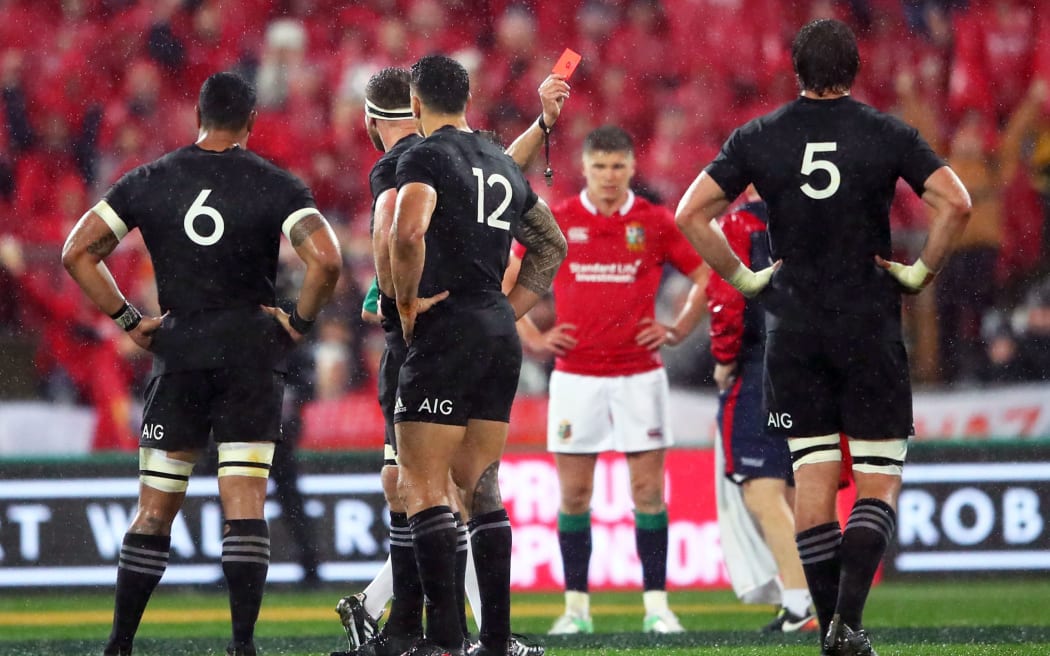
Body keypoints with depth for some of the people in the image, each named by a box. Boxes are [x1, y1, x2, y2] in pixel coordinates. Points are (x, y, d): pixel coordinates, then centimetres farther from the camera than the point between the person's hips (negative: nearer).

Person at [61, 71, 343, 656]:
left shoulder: (149, 182, 4)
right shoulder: (275, 185, -4)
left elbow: (77, 252, 4)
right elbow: (326, 260, -17)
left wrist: (129, 320, 7)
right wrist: (300, 321, -2)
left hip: (179, 352, 2)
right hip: (252, 352, -2)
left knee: (155, 508, 9)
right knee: (245, 503, -4)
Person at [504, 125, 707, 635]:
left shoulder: (656, 223, 2)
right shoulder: (556, 222, 3)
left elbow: (704, 277, 12)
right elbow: (511, 281, 12)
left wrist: (676, 331, 2)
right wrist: (533, 338, 3)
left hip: (639, 374, 0)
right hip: (575, 376, 0)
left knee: (648, 489, -2)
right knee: (574, 493, 1)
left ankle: (656, 604, 1)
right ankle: (576, 606, 7)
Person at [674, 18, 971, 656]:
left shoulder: (758, 137, 2)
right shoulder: (887, 134, -3)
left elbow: (692, 214, -2)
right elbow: (955, 203, -13)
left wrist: (744, 278, 6)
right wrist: (920, 272, -1)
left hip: (794, 327, 2)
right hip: (870, 327, -2)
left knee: (813, 474, 6)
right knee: (879, 478, 2)